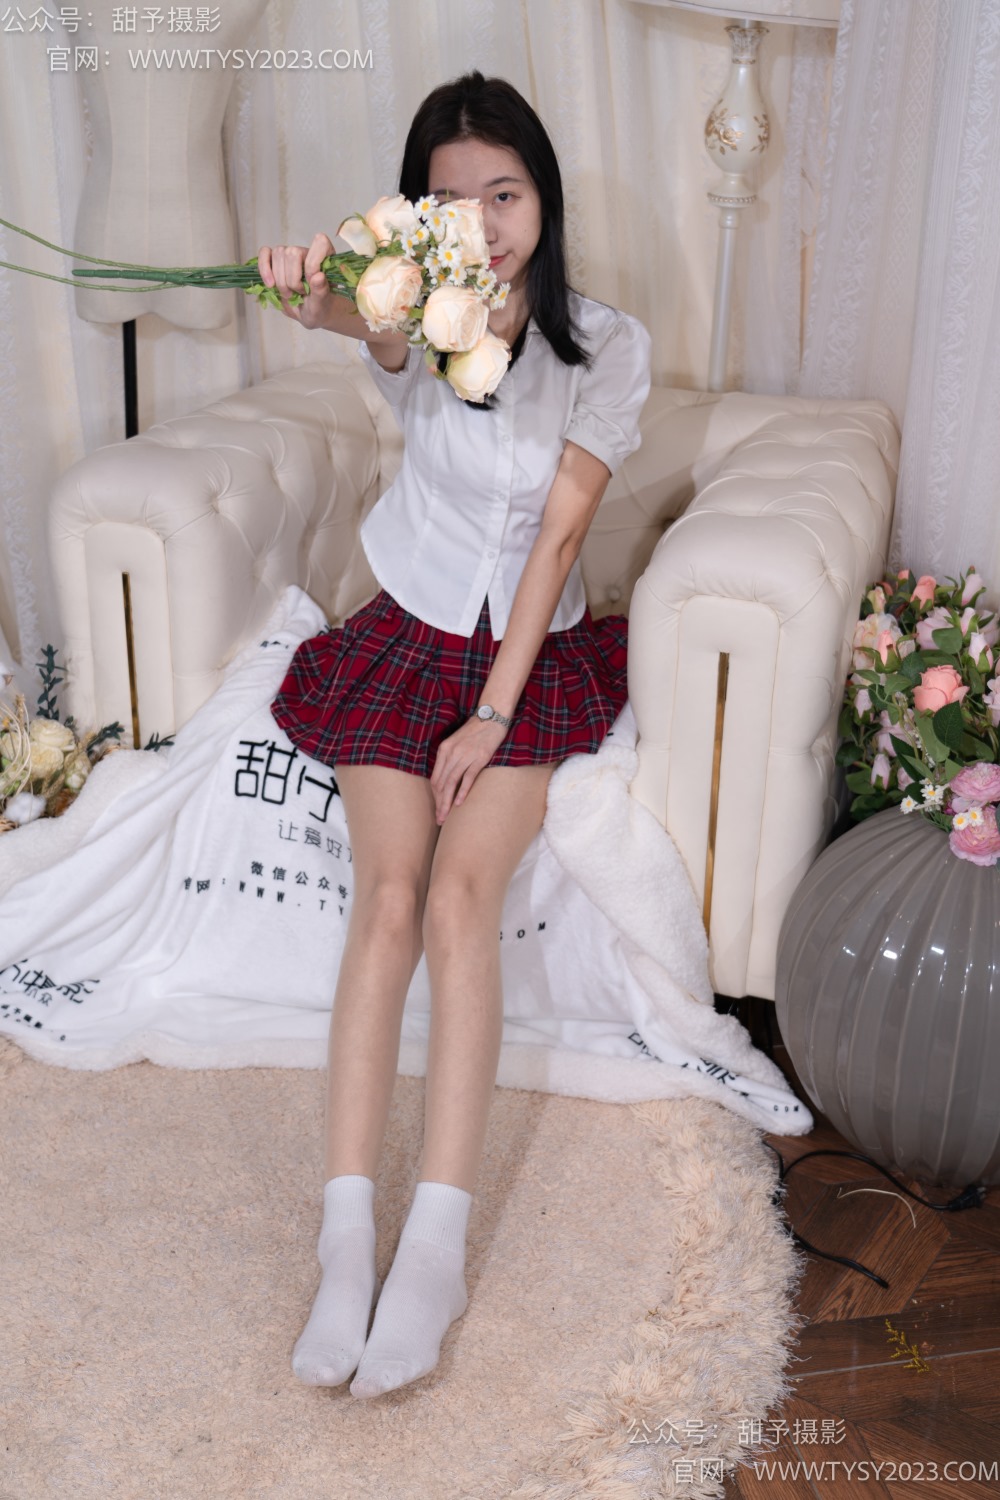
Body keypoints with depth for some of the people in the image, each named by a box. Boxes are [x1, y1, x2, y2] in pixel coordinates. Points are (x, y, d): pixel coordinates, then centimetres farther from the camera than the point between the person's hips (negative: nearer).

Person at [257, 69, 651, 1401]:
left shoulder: (608, 346, -4)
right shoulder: (419, 322, -4)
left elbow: (559, 533, -10)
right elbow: (373, 328, -31)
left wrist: (494, 713, -15)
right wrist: (325, 304, -57)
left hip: (534, 651, -1)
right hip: (407, 640, 1)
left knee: (462, 895, -21)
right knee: (389, 894, -19)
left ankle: (439, 1239, -20)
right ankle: (347, 1229, -18)